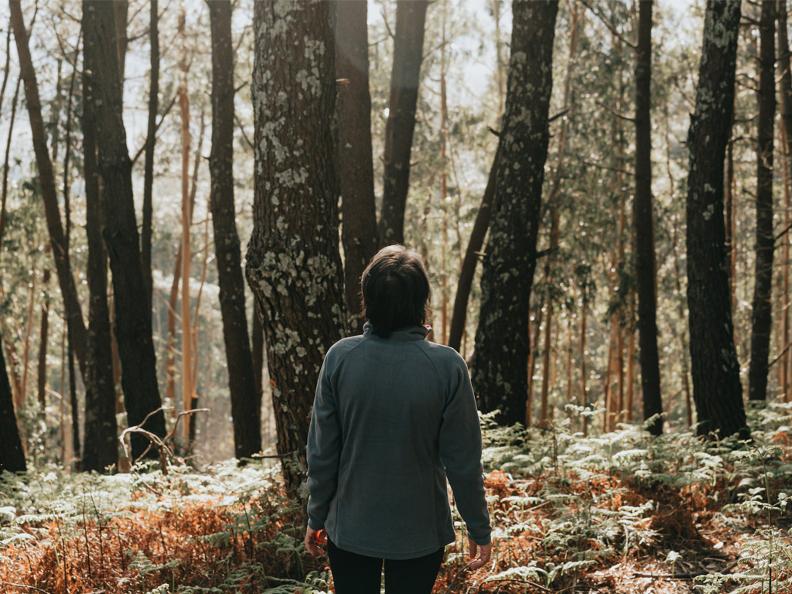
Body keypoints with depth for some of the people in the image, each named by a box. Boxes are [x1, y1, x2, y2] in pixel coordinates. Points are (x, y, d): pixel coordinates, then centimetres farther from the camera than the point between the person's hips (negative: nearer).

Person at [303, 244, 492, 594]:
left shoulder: (340, 358, -13)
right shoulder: (447, 366, -17)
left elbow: (321, 452, -7)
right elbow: (463, 461, -12)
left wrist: (317, 516, 7)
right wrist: (478, 529, 1)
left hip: (350, 529, 1)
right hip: (419, 534, -1)